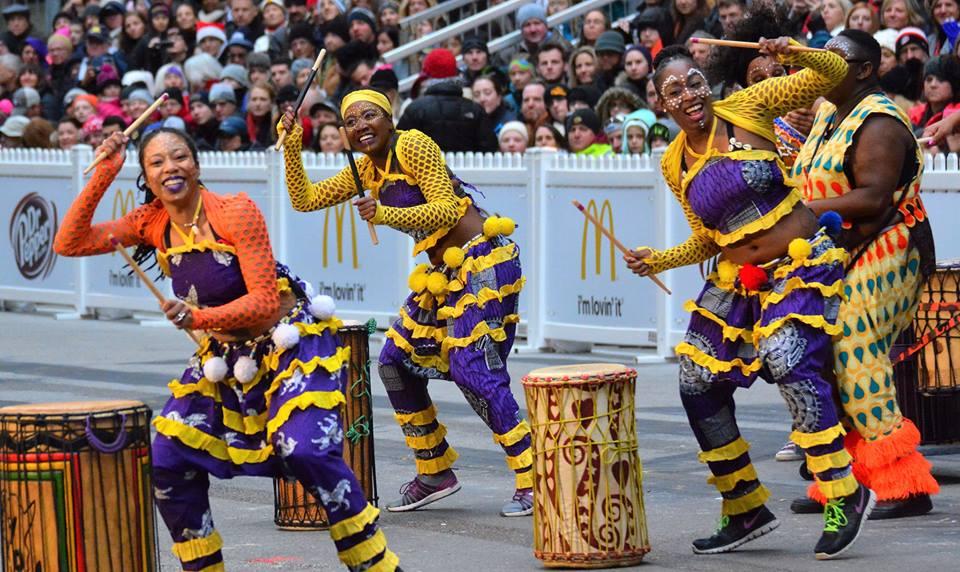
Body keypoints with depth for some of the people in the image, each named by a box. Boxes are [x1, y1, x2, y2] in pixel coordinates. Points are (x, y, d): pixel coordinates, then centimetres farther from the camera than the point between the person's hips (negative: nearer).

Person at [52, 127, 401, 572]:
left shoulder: (235, 213, -20)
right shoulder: (153, 223, -3)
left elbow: (266, 301, -23)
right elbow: (69, 244, -8)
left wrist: (198, 317, -37)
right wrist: (103, 175, -16)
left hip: (291, 342, -6)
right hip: (226, 356, 6)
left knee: (305, 450, -26)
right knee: (168, 461, -5)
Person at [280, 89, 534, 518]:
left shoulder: (413, 146, -13)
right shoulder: (367, 169, 13)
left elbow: (447, 208, -21)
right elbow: (304, 200, 15)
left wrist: (386, 215, -32)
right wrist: (292, 149, 3)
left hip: (482, 262, -10)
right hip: (445, 272, 10)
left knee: (474, 371, -17)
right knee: (397, 361, 9)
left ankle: (533, 482, -13)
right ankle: (435, 472, 19)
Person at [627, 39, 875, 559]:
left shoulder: (747, 109, -8)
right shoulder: (674, 164, 5)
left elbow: (832, 73, -8)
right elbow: (706, 239, 13)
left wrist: (792, 53, -26)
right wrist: (658, 261, -2)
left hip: (800, 267, -6)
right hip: (737, 281, 6)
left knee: (787, 359, -29)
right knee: (697, 385, 3)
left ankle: (845, 497, -21)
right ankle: (746, 510, 20)